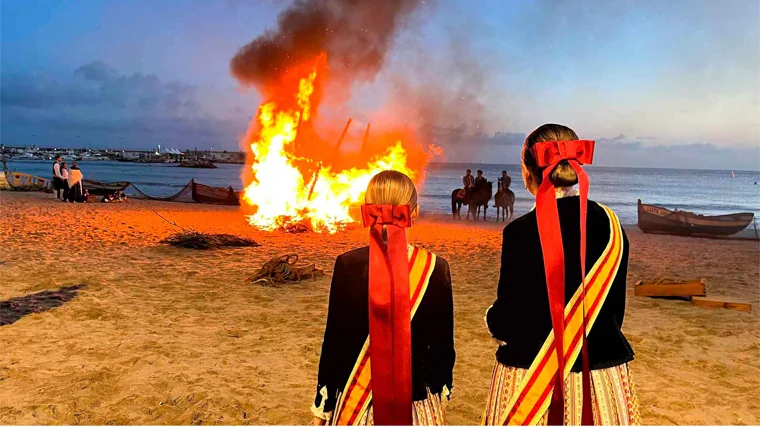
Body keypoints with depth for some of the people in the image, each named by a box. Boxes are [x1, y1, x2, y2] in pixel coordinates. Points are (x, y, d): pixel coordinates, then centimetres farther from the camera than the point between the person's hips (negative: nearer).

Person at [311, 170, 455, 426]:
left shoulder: (348, 265, -13)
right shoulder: (435, 268, -10)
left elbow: (334, 343, -8)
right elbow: (442, 345, -2)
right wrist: (441, 392, 15)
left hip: (356, 402, 0)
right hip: (416, 402, 1)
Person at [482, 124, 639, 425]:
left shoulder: (521, 231, -17)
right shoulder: (610, 225, -2)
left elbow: (507, 322, -12)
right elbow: (616, 307, 7)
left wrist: (491, 319, 10)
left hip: (533, 377, -4)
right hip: (603, 376, 5)